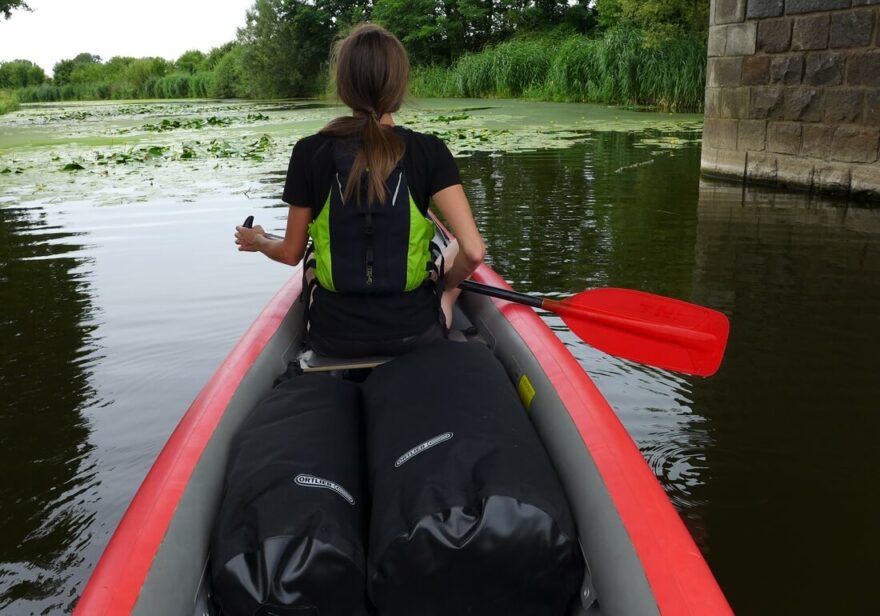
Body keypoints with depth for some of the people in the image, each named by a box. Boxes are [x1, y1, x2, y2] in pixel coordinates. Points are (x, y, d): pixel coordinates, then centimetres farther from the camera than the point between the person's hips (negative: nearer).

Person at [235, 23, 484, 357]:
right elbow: (474, 251, -18)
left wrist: (258, 242, 23)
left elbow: (292, 253, 0)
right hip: (413, 333, -2)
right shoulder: (428, 151, -12)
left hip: (331, 338, 2)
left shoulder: (310, 152, -9)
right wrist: (448, 285, 4)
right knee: (456, 253, 30)